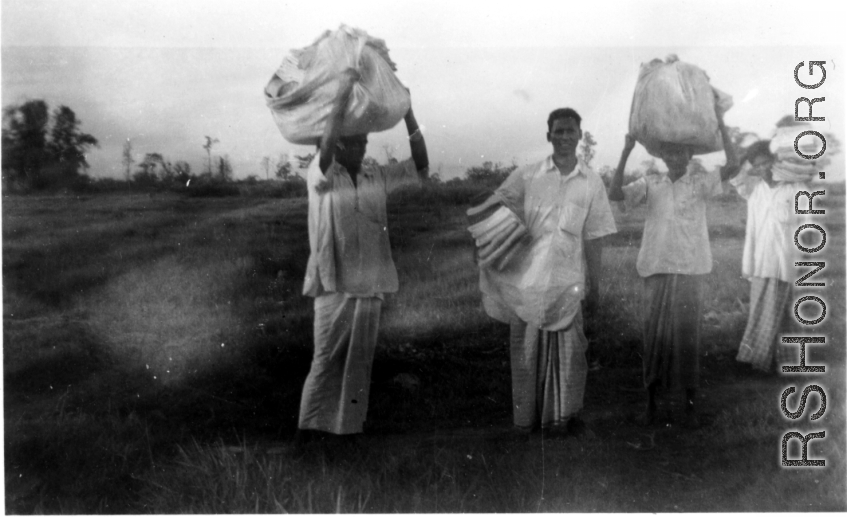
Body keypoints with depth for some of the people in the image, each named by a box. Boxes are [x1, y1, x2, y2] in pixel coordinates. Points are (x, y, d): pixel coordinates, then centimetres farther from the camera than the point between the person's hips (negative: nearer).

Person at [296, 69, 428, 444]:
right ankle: (309, 429, 5)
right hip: (334, 285, -5)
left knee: (359, 363, 8)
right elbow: (325, 143, -23)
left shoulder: (377, 178, 11)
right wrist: (344, 93, -24)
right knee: (326, 360, -3)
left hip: (370, 285, 5)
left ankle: (349, 427, 16)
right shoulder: (321, 177, -4)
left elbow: (420, 166, 8)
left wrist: (407, 113, 0)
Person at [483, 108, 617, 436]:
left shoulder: (591, 183, 5)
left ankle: (564, 415, 14)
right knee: (527, 350, 5)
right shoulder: (525, 177, 2)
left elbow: (593, 239, 6)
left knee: (569, 350, 2)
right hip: (527, 279, 0)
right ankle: (527, 418, 16)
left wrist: (595, 287, 7)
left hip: (567, 282, 1)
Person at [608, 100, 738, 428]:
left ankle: (690, 404, 10)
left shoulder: (700, 182, 2)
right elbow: (615, 194, -8)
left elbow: (733, 166, -12)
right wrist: (626, 152, -14)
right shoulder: (651, 183, 5)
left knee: (687, 335, 1)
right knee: (654, 333, 5)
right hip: (656, 269, 1)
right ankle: (650, 400, 16)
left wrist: (721, 125, -15)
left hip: (690, 270, -1)